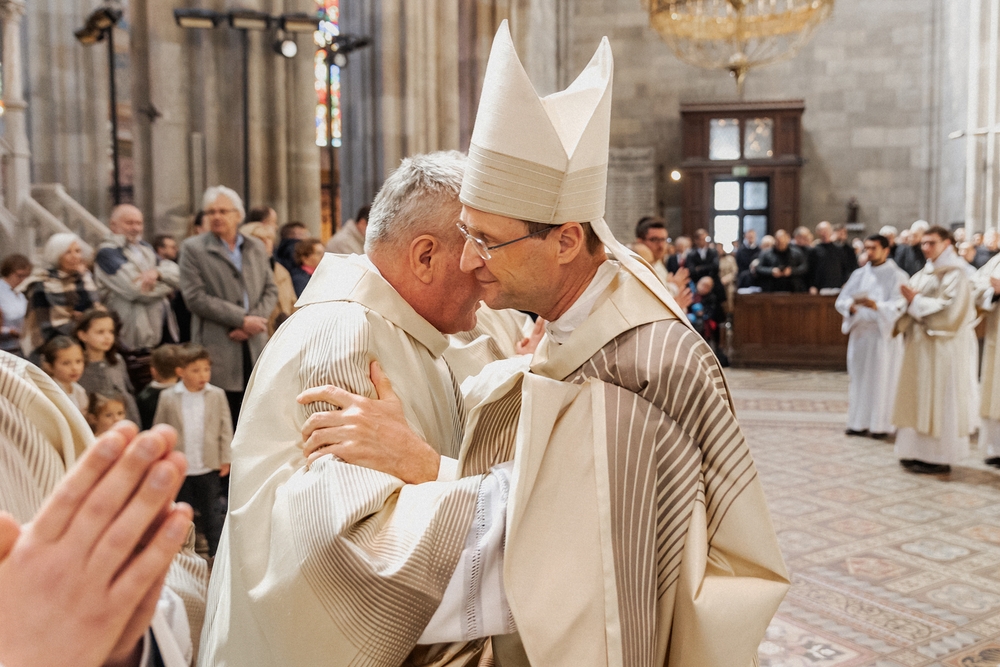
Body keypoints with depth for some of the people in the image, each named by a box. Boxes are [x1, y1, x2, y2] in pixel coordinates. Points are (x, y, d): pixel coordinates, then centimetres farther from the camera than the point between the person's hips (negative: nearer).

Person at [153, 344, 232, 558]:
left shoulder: (217, 395, -3)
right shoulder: (168, 397, -3)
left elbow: (226, 428, 2)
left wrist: (225, 459, 1)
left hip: (209, 468, -1)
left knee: (211, 511, 8)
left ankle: (217, 551, 21)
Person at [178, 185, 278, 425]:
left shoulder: (256, 247, 15)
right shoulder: (192, 248, 1)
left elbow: (270, 290, 13)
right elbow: (195, 298, -8)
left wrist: (254, 321, -6)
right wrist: (241, 320, -12)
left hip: (255, 343, 4)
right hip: (218, 349, -4)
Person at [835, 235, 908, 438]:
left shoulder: (897, 276, -2)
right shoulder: (859, 274, 13)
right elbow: (841, 300, 6)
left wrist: (876, 306, -32)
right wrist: (851, 306, -17)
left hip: (884, 334, -5)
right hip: (860, 332, 5)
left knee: (882, 379, -2)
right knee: (859, 378, 6)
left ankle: (880, 425, 5)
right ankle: (860, 423, 13)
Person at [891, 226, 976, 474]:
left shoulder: (954, 275, -10)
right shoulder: (922, 274, 14)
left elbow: (948, 309, -19)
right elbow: (904, 305, 14)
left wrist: (916, 301, -17)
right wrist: (908, 301, -7)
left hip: (940, 348, -8)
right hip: (919, 346, 8)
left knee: (937, 400, -4)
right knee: (917, 397, 9)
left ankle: (939, 457, 2)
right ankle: (918, 451, 16)